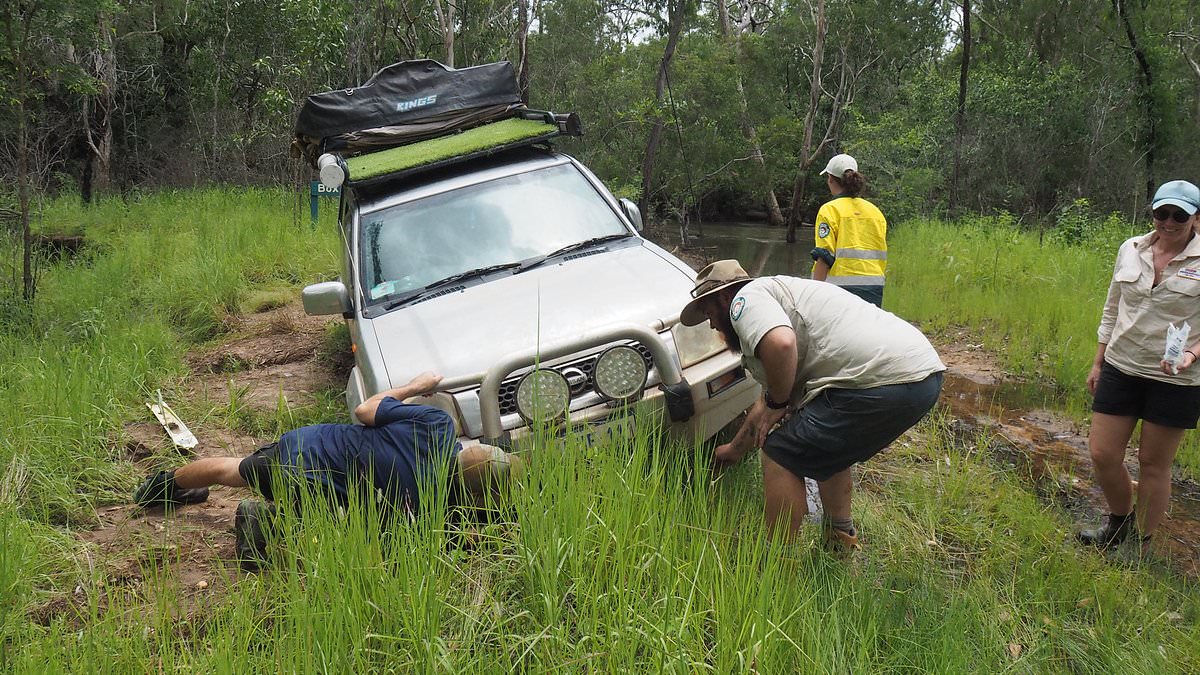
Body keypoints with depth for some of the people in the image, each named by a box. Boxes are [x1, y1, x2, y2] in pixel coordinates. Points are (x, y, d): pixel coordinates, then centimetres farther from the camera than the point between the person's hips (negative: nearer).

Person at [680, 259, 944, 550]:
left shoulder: (746, 298, 1)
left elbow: (780, 343, -24)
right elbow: (766, 404, 40)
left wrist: (776, 403, -6)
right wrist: (734, 449, 51)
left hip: (877, 381, -10)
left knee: (781, 458, 2)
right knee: (826, 447, 32)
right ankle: (840, 537, 43)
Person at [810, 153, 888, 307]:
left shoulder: (830, 210, -5)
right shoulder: (876, 212, 14)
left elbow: (824, 257, -11)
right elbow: (882, 257, 17)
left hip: (843, 286, -6)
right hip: (874, 290, 6)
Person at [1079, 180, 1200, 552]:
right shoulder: (1131, 250, 4)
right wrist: (1098, 362, 14)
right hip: (1120, 368, 4)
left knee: (1153, 464, 7)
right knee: (1102, 455, 4)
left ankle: (1141, 542, 25)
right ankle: (1120, 521, 32)